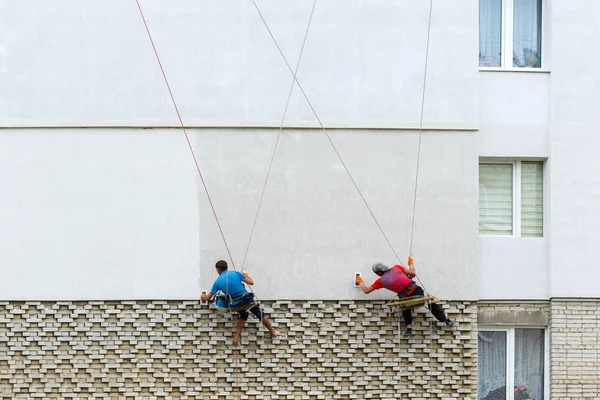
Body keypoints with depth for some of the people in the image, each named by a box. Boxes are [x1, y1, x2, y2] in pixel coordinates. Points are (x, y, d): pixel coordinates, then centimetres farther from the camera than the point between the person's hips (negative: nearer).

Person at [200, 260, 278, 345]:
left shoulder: (218, 281, 1)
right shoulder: (235, 273, -4)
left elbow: (207, 298, 8)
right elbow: (251, 282, -5)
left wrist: (202, 296, 31)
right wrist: (246, 276, 16)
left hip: (236, 305, 2)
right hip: (247, 300, -2)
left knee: (243, 315, 32)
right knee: (260, 314, 18)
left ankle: (237, 336, 23)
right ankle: (272, 332, 32)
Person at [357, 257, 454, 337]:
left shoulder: (381, 281, 4)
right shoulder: (396, 268, 4)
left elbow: (366, 290, 13)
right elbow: (413, 273, 5)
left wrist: (360, 282, 31)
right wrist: (411, 263, 24)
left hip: (406, 297, -1)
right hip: (416, 290, 1)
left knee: (406, 309, 34)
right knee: (431, 304, 22)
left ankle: (409, 329, 21)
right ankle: (446, 321, 31)